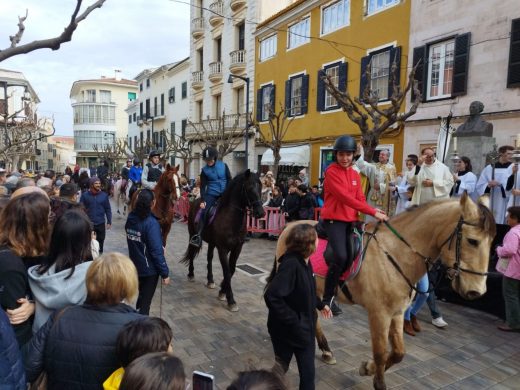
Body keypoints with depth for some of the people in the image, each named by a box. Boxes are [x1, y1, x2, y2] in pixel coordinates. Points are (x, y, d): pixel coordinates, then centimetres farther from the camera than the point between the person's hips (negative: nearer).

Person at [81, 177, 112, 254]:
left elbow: (108, 209, 3)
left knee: (100, 242, 12)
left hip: (101, 224, 1)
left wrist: (109, 222, 0)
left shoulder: (104, 195, 0)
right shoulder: (85, 195, -3)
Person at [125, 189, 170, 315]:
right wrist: (165, 273, -16)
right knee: (145, 302, 8)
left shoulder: (130, 219, -4)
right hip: (149, 269, -7)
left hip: (134, 266, 7)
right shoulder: (151, 223, -25)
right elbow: (156, 251, -25)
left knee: (136, 299, 28)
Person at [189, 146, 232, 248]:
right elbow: (202, 186, 1)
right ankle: (198, 236, -17)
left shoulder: (223, 165, 2)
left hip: (224, 194, 1)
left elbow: (229, 180, 5)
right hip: (211, 194, -1)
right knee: (204, 213, -18)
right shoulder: (205, 170, 1)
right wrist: (203, 200, -9)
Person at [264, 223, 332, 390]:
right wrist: (292, 320, -28)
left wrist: (320, 305, 21)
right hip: (287, 329, -8)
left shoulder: (305, 262, -1)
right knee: (280, 369, 17)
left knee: (308, 372, 15)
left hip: (305, 328, 8)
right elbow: (271, 296, -35)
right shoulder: (291, 264, -30)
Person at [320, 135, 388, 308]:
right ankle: (327, 298, -5)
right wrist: (373, 212, -23)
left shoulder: (355, 174, 12)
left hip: (351, 220, 7)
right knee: (341, 257, -20)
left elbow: (359, 199, 10)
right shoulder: (331, 172, -11)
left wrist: (372, 210, -13)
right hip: (334, 219, -7)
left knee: (350, 258, 6)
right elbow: (345, 197, -21)